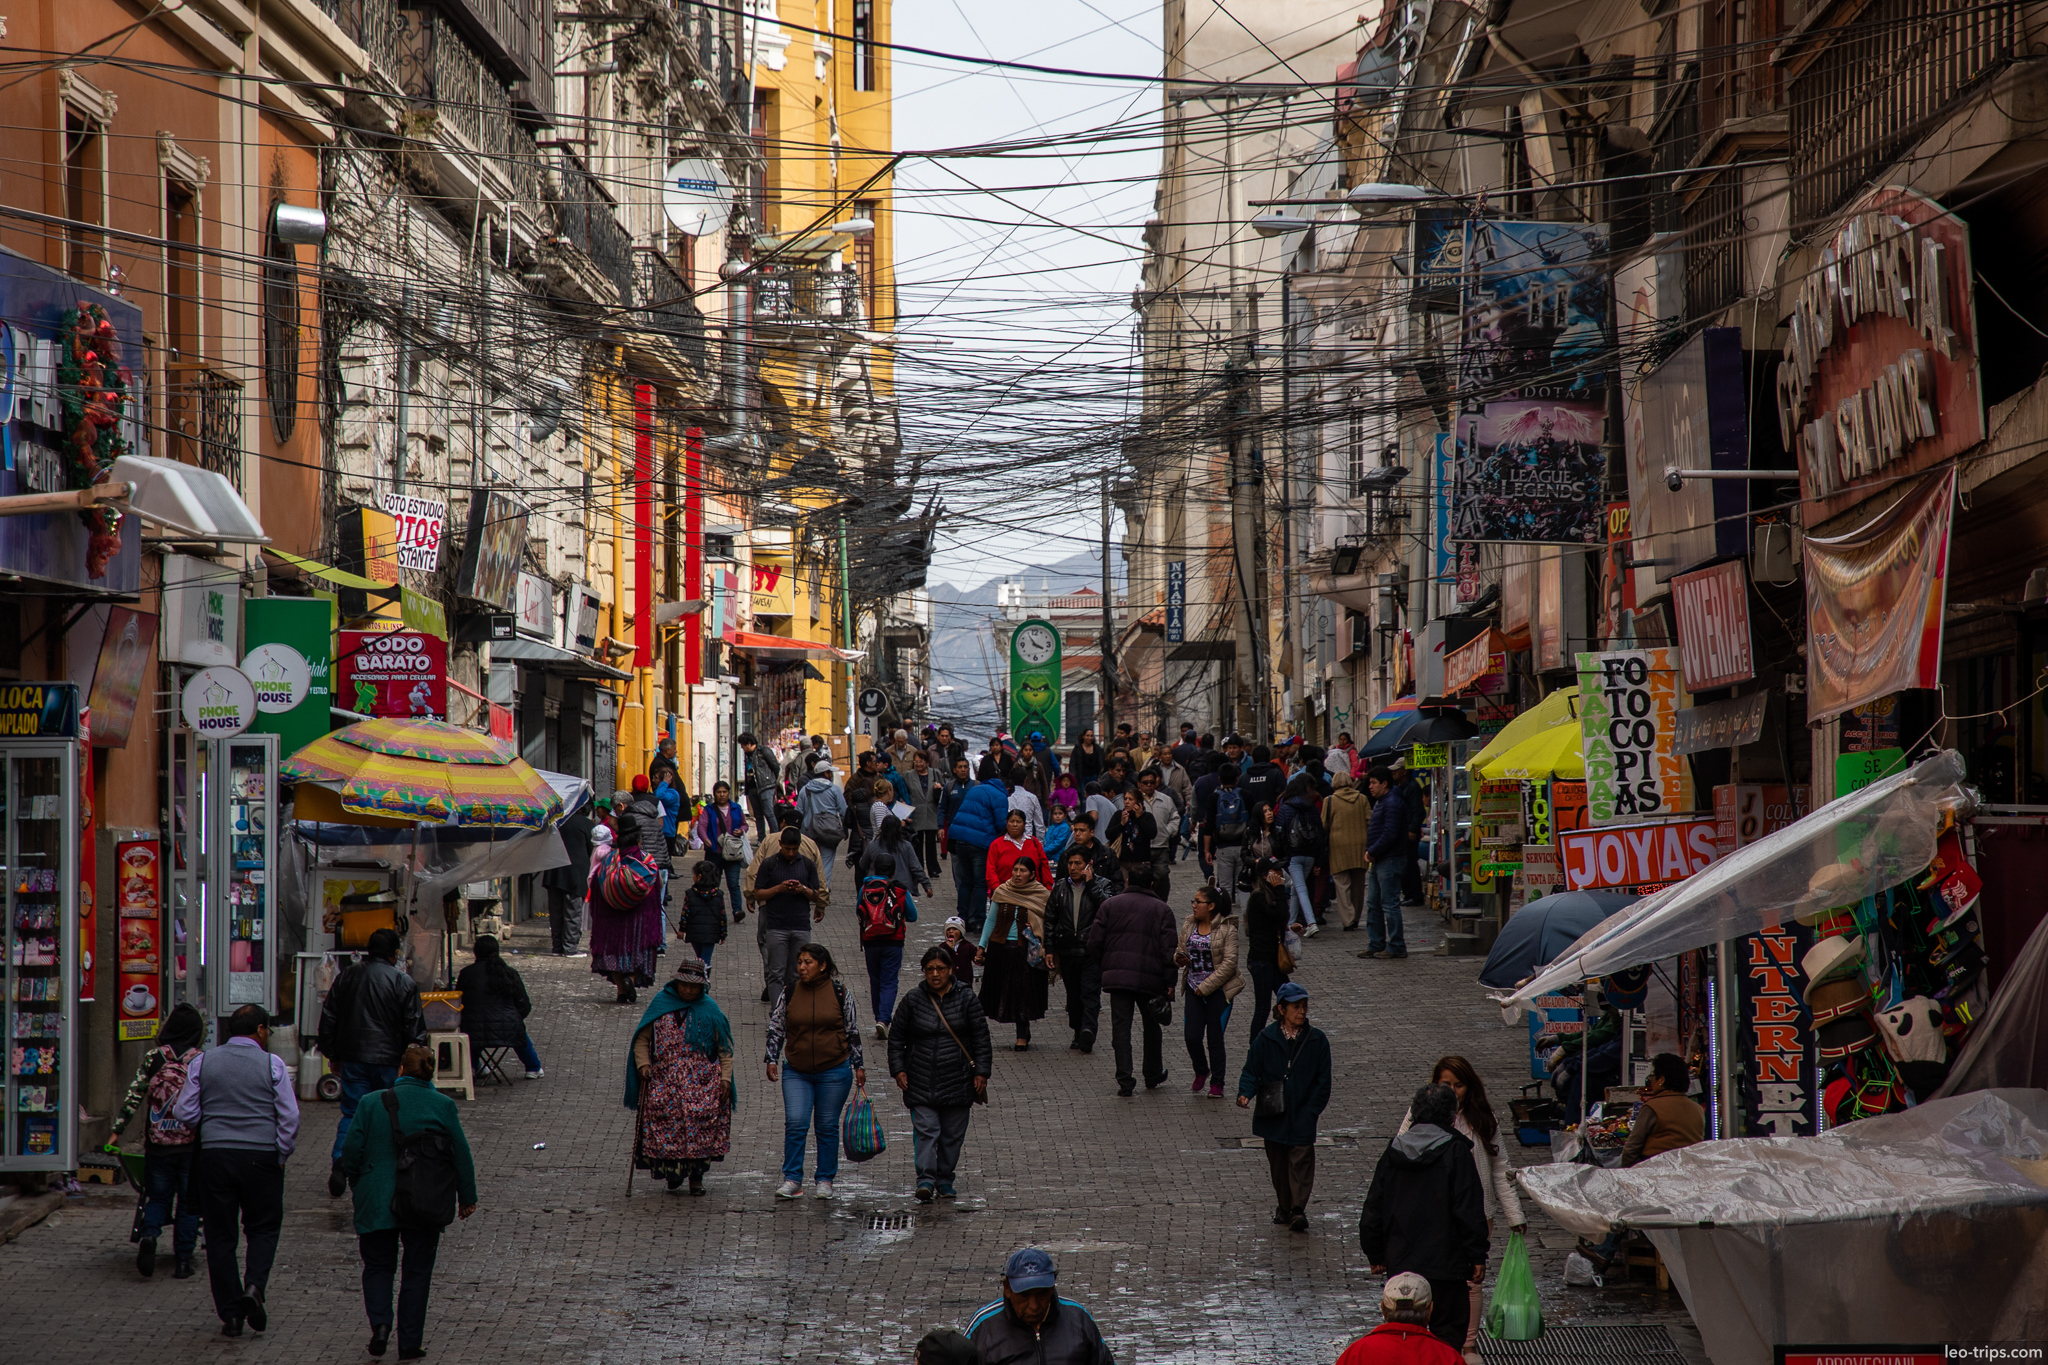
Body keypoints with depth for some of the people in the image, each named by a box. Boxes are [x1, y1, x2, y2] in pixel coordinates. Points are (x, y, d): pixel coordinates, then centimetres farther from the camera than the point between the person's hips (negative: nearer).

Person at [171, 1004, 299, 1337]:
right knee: (263, 1228, 14)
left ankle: (230, 1313, 6)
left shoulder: (202, 1062, 4)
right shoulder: (273, 1065, -2)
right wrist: (281, 1156, 4)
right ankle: (254, 1285, -11)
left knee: (220, 1235, 8)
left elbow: (185, 1113, 3)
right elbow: (289, 1117, -7)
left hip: (214, 1156, 2)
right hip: (261, 1157, -1)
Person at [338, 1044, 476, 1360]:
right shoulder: (443, 1106, -2)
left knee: (378, 1265, 14)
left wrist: (358, 1186, 16)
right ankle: (410, 1343, 8)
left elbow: (351, 1153, -2)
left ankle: (380, 1323, -9)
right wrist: (467, 1197, 14)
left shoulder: (373, 1103, -4)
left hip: (377, 1203, 0)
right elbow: (461, 1154, 2)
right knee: (417, 1272, 10)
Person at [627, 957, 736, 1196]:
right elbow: (642, 1039, 9)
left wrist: (725, 1077, -4)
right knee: (666, 1123, -6)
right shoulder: (660, 1005, 7)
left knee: (702, 1125, -8)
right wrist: (643, 1063, -8)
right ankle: (672, 1174, 7)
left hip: (702, 1084, -1)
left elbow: (724, 1049, 6)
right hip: (664, 1082, 1)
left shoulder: (710, 1010, 6)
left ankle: (696, 1176, 4)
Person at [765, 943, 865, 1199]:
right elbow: (775, 1028, 9)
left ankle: (825, 1179, 16)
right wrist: (772, 1060, 2)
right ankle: (792, 1180, -2)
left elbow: (853, 1031, 7)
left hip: (834, 1071, -1)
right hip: (796, 1071, 1)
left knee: (827, 1126, 5)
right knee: (795, 1123, -9)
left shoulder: (840, 993, -1)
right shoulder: (789, 993, 2)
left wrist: (859, 1065, 7)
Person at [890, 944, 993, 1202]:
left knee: (952, 1134, 7)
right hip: (921, 1081, -1)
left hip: (957, 1081, 1)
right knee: (926, 1131, -11)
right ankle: (925, 1180, -15)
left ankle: (945, 1180, 19)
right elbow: (896, 1037, 7)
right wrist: (898, 1069, 0)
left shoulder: (966, 999, 0)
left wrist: (981, 1072, -1)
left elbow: (981, 1039, 4)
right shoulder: (912, 1000, 1)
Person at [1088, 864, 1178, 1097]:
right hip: (1150, 978, 0)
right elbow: (1169, 949, -4)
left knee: (1121, 1027, 2)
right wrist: (1170, 982, -1)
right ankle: (1153, 1076, 29)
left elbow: (1094, 943, 2)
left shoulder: (1110, 905, 5)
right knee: (1152, 1025, 18)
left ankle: (1125, 1081, -6)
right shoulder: (1161, 909, 2)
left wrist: (1105, 965, 19)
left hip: (1117, 975, 0)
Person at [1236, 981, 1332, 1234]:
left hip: (1302, 1116, -1)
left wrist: (1311, 1111, -6)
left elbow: (1323, 1081, 2)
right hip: (1273, 1115, 1)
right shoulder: (1266, 1039, -2)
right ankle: (1283, 1207, 24)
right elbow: (1251, 1071, 3)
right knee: (1278, 1162, 10)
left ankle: (1298, 1209, -9)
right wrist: (1245, 1094, -16)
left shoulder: (1316, 1040, -2)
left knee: (1301, 1159, -8)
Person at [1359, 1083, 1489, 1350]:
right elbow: (1470, 1211, -13)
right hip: (1445, 1264, -5)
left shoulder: (1393, 1151, 5)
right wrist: (1477, 1256, -6)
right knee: (1448, 1331, 2)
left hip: (1400, 1262, 5)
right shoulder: (1456, 1152, -10)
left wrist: (1375, 1254, 19)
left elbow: (1373, 1210, 9)